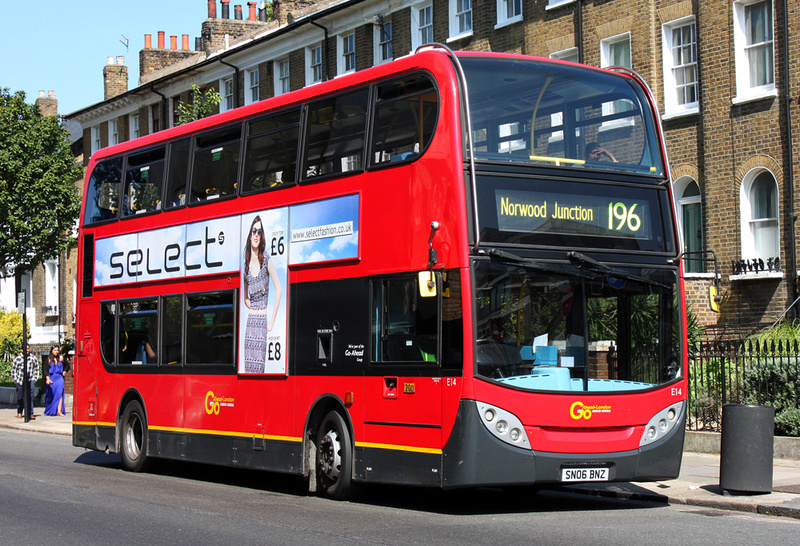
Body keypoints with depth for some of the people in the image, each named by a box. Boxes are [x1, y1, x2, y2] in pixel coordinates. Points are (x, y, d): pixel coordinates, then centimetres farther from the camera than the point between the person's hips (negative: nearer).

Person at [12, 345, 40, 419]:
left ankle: (30, 413, -12)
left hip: (30, 380, 0)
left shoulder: (33, 358, 7)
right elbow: (13, 369, 9)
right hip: (20, 381, 0)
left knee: (30, 397, -11)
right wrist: (15, 379, 5)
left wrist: (35, 378, 11)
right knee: (20, 397, 9)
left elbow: (36, 369, 17)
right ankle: (19, 413, 26)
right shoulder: (18, 358, 2)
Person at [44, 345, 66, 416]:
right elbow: (46, 370, -4)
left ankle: (59, 411, -23)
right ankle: (50, 411, 20)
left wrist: (64, 372, 9)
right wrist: (47, 378, -16)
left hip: (59, 378, 0)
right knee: (51, 395, 5)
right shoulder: (49, 359, 1)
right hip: (51, 378, 0)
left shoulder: (61, 358, 6)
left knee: (59, 393, -15)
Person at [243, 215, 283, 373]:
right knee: (248, 366, 2)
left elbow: (279, 290, -6)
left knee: (259, 365, -8)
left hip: (262, 320, -4)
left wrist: (272, 320, -8)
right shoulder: (246, 265, 11)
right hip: (250, 319, 4)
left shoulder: (266, 260, -2)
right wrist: (251, 307, 2)